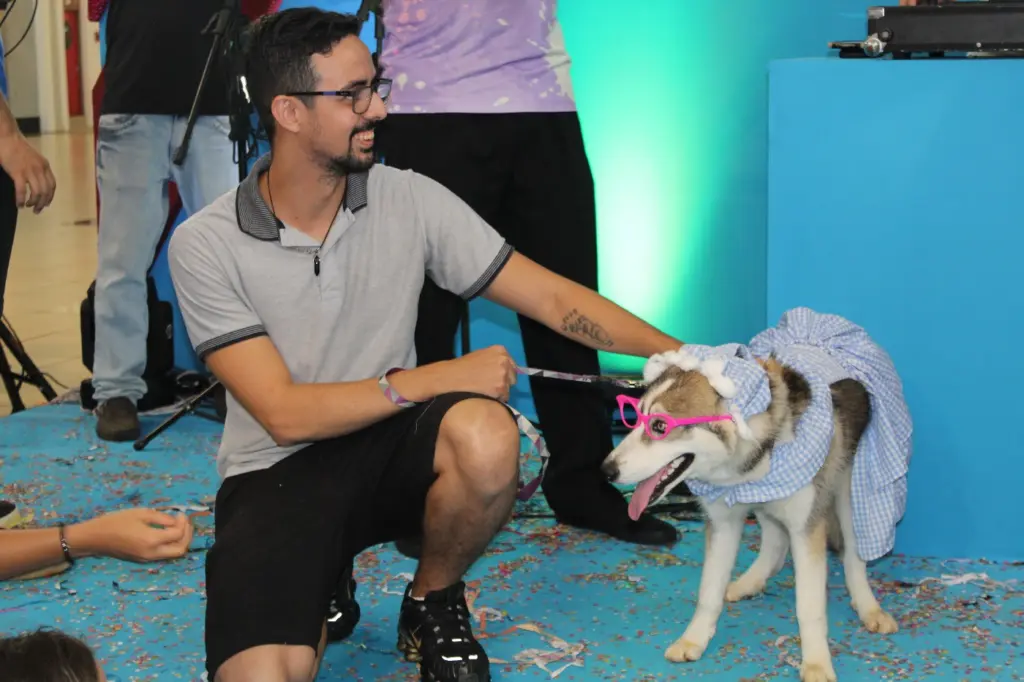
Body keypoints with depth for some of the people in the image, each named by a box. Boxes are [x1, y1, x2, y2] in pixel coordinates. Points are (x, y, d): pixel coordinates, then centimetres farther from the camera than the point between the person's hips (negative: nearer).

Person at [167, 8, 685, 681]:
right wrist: (434, 379, -21)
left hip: (388, 448, 3)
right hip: (278, 474, -2)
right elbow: (286, 414, -17)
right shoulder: (205, 245, -13)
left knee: (486, 436, -34)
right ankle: (317, 589, 11)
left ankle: (434, 603, -1)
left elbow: (552, 298, -5)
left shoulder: (411, 200, -5)